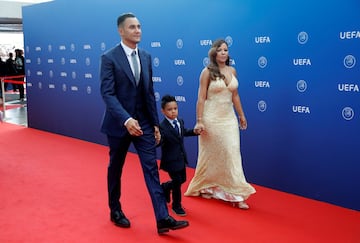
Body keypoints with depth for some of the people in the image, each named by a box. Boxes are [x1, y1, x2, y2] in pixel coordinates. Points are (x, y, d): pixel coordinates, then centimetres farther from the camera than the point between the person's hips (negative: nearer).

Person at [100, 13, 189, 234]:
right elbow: (107, 94, -18)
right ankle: (115, 210, 32)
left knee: (152, 168, -2)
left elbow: (149, 93, 9)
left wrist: (155, 124, 7)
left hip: (144, 122, 4)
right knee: (116, 169, 13)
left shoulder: (146, 57, 7)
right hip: (119, 123, -4)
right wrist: (126, 119, -31)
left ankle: (163, 218, -2)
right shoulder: (109, 58, -10)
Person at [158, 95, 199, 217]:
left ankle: (165, 187, 48)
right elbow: (160, 142, -30)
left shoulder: (180, 121, 1)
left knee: (182, 179, 19)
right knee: (177, 182, 0)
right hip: (171, 160, -8)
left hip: (181, 158, 8)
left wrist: (194, 131, 13)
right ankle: (176, 205, 23)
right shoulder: (162, 127, -24)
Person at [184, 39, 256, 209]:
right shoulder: (207, 72, -7)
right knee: (210, 155, 8)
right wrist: (199, 121, -14)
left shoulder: (232, 71, 8)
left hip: (229, 118, 4)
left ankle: (236, 195, 4)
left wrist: (241, 115, 16)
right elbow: (201, 98, -9)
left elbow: (235, 95, 14)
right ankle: (205, 187, 30)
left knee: (232, 154, -1)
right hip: (211, 118, -4)